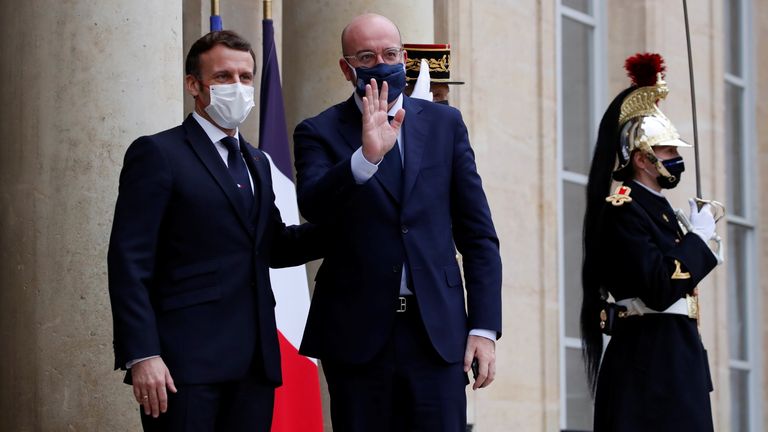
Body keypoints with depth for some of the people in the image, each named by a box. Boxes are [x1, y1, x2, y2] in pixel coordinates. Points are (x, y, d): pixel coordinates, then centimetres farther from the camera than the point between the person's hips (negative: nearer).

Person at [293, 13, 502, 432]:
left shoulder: (444, 123, 10)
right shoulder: (319, 132, 3)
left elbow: (478, 235, 9)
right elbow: (313, 206, -16)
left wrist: (484, 328, 2)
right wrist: (366, 156, -32)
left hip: (437, 331, 1)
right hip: (357, 333, -1)